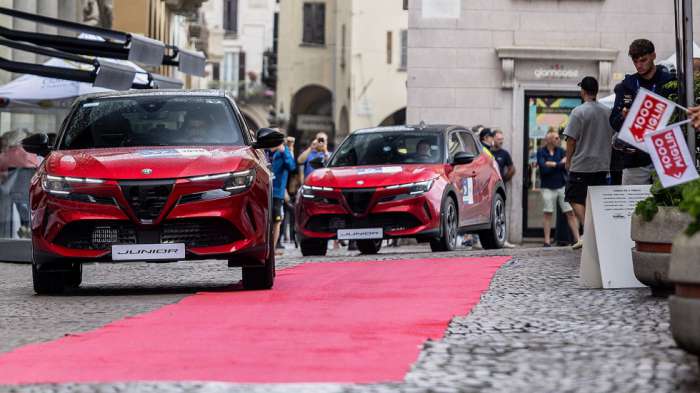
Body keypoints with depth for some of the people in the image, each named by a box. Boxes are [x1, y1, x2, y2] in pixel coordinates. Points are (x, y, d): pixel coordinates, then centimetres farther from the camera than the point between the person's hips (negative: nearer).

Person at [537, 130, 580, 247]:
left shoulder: (560, 151, 8)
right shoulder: (541, 152, 0)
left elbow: (567, 165, -5)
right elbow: (544, 168, -14)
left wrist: (552, 164, -12)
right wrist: (559, 164, -8)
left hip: (562, 185, 2)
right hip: (548, 187, -2)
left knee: (570, 212, -2)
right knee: (548, 214, 0)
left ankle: (577, 238, -1)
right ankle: (547, 241, 3)